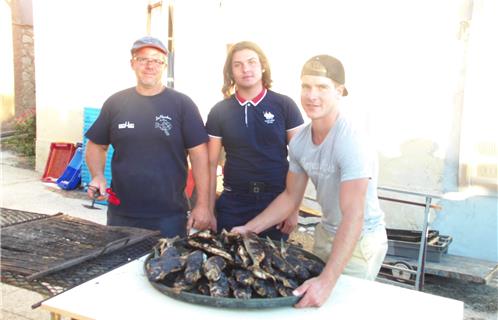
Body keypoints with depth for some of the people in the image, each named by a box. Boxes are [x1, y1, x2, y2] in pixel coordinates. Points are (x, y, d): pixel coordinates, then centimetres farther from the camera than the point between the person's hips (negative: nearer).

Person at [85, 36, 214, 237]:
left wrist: (203, 205, -9)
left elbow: (199, 154, -5)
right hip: (120, 215, 3)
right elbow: (96, 145, 14)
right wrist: (97, 176, -5)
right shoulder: (115, 103, 5)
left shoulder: (182, 104, -3)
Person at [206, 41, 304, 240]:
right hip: (232, 204, 1)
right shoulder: (219, 112, 1)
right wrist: (209, 211, 0)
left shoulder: (284, 105, -3)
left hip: (276, 202, -1)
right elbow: (211, 164, 4)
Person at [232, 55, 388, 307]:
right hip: (326, 232, 6)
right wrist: (250, 228, -3)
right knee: (313, 300, 18)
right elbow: (291, 197, 5)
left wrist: (328, 280, -43)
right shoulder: (299, 141, -6)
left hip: (360, 240, -6)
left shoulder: (351, 142, -28)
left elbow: (353, 216, -36)